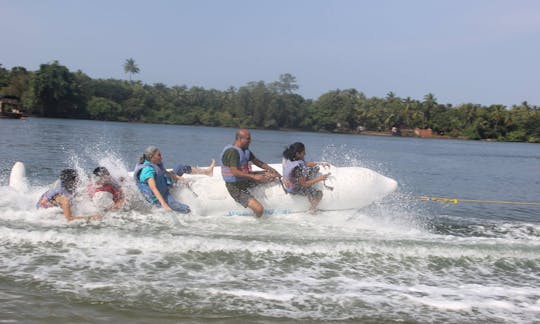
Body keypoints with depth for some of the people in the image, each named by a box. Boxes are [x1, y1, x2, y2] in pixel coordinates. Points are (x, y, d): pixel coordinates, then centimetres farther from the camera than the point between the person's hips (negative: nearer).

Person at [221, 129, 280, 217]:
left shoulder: (245, 150, 5)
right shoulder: (232, 151, -23)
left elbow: (257, 161, 15)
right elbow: (234, 172, -31)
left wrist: (270, 169, 2)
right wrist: (254, 176, -33)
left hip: (246, 180, 9)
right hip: (236, 187, -9)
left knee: (272, 174, 5)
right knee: (259, 209, -20)